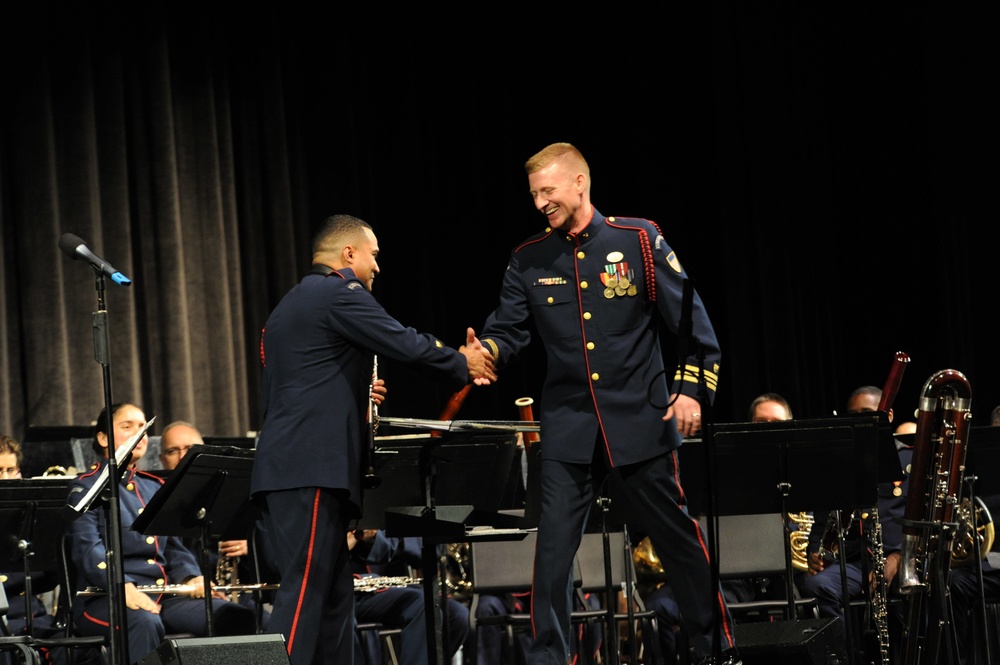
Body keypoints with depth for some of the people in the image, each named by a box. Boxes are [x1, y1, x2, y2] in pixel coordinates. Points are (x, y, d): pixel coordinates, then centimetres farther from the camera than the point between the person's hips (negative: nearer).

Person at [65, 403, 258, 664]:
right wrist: (124, 587, -30)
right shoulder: (85, 487, 3)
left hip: (163, 595, 6)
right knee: (145, 622, -41)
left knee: (237, 618, -19)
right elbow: (88, 549, -12)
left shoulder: (155, 487, 24)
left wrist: (191, 578, -3)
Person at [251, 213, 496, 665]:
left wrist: (355, 398, 26)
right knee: (304, 593, -14)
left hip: (286, 469, 10)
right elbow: (406, 345, -10)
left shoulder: (291, 304, 24)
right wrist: (463, 365, 6)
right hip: (311, 468, -10)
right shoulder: (339, 292, -5)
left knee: (334, 596, 10)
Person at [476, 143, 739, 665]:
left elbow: (691, 320, -1)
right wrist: (488, 351, -21)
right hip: (568, 429, 2)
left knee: (679, 539, 6)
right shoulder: (528, 260, 5)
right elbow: (509, 328, 2)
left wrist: (692, 388, -9)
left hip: (640, 422, -2)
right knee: (552, 551, -4)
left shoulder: (638, 241, -3)